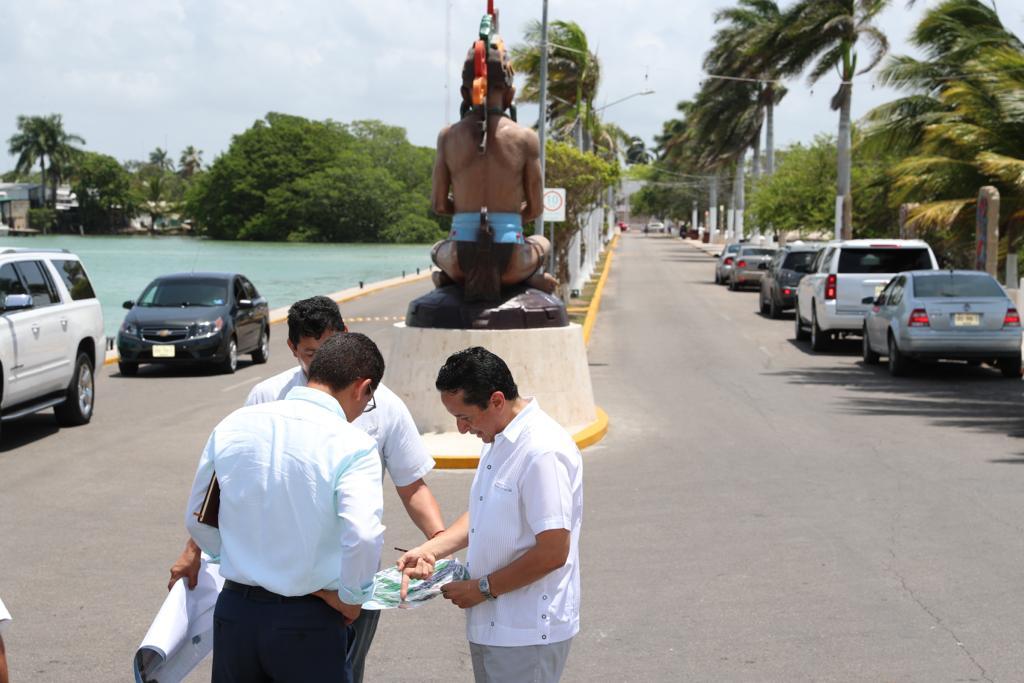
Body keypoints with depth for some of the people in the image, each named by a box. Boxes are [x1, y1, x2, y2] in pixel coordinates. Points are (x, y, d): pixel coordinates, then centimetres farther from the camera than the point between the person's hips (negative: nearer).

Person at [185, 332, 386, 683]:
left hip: (234, 612, 4)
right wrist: (350, 599, -10)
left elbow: (198, 520, 10)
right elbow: (363, 537, -27)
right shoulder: (353, 445, -14)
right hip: (307, 626, -4)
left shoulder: (233, 424, 1)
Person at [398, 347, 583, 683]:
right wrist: (430, 550, 8)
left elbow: (553, 553, -24)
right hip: (490, 624, 9)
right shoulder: (498, 441, 10)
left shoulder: (543, 452, -22)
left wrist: (482, 589, -15)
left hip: (527, 635, -9)